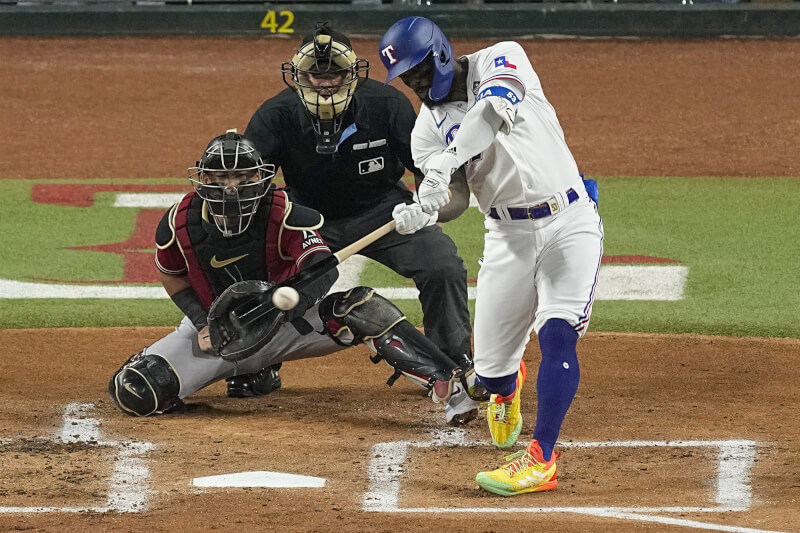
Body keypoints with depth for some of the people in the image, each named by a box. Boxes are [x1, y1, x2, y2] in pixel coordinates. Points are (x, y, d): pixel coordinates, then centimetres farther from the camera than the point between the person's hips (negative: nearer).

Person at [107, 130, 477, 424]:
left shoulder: (284, 215, -22)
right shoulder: (180, 223, -14)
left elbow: (323, 269, -34)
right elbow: (171, 274, 5)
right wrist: (203, 324, -9)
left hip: (288, 325, -2)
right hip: (219, 330, 2)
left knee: (360, 308, -30)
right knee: (134, 391, -17)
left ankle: (446, 382, -29)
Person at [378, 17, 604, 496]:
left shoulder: (502, 61, -6)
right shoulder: (429, 125, 5)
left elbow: (494, 110, -28)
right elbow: (450, 201, -6)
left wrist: (445, 162, -39)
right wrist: (421, 209, -30)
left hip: (570, 222, -4)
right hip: (510, 236, 4)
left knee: (557, 336, -21)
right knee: (490, 370, 4)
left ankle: (541, 460, -21)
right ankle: (507, 385, 42)